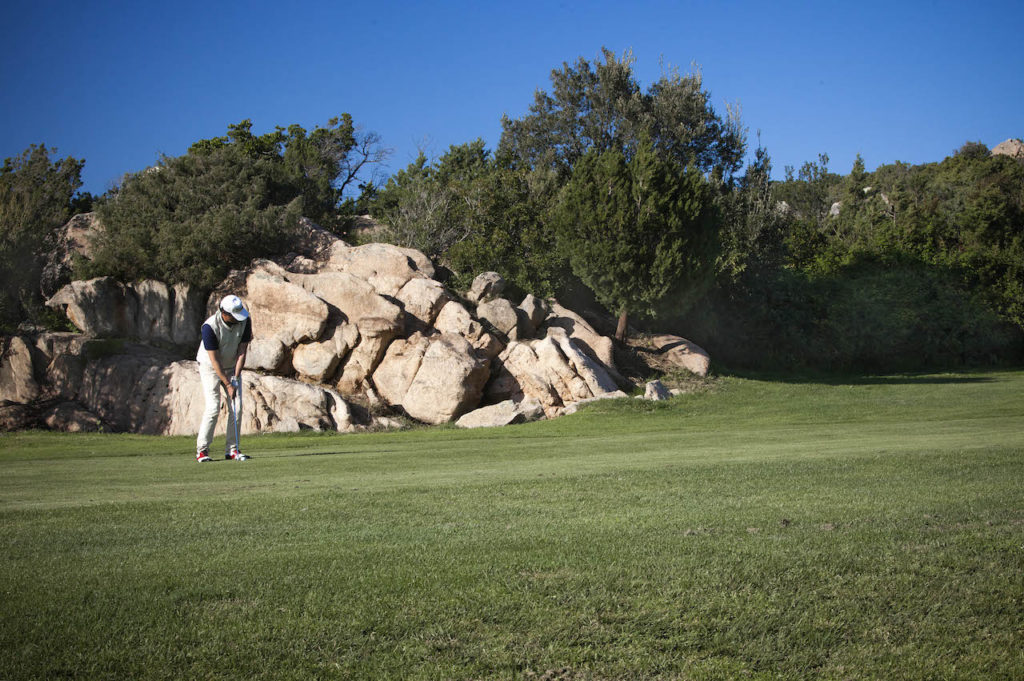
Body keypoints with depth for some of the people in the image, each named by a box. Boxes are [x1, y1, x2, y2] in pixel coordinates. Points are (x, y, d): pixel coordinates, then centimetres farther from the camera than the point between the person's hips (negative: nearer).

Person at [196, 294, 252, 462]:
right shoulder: (210, 327, -29)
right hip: (210, 367, -5)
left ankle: (232, 449, 3)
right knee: (213, 407, -15)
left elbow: (242, 352, -12)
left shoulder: (245, 321, -16)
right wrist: (228, 384, -24)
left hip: (232, 366, 5)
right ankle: (202, 450, -8)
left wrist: (236, 378, -18)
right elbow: (214, 360, -24)